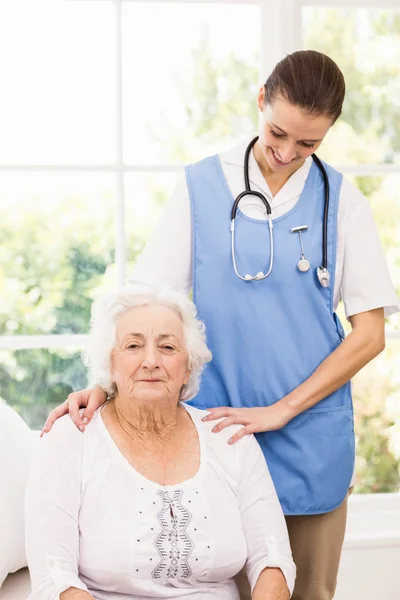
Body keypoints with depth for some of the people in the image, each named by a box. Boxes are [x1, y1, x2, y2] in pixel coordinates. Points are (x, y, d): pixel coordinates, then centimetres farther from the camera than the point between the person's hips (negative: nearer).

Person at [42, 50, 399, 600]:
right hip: (221, 429, 0)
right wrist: (104, 384, -15)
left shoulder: (342, 201, -1)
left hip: (312, 435, 1)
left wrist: (280, 410, -11)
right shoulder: (201, 187, -1)